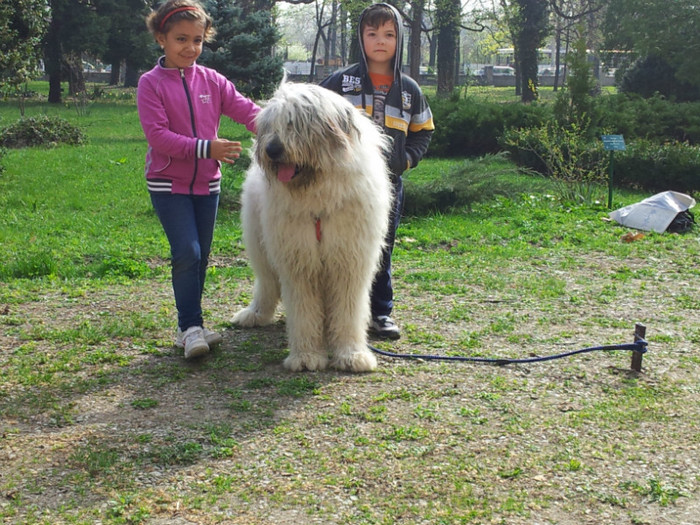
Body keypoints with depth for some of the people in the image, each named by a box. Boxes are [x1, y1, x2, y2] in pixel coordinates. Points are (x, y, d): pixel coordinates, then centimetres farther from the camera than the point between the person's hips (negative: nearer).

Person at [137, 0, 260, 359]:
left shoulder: (211, 80, 4)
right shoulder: (151, 83, -8)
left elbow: (244, 109, -6)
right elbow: (158, 136, -17)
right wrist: (205, 148, -25)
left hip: (207, 182, 5)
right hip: (168, 184, -4)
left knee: (201, 255, 10)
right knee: (187, 253, -15)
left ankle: (191, 327, 22)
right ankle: (190, 326, -5)